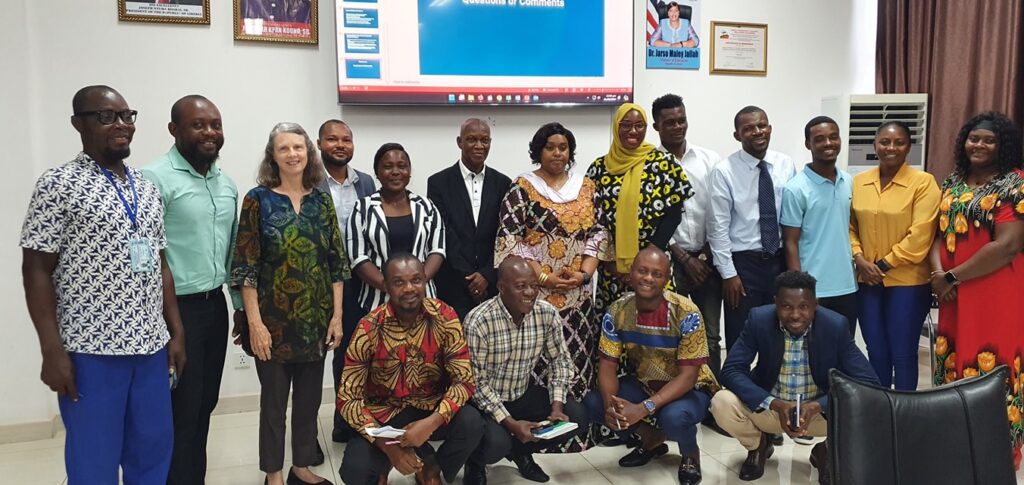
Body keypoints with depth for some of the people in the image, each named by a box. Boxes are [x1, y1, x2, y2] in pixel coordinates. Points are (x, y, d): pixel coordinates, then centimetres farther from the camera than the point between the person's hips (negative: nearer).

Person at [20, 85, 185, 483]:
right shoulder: (58, 185, -6)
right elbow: (36, 270, -8)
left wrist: (176, 332, 11)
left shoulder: (146, 188, 11)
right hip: (90, 350, -5)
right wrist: (52, 350, -13)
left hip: (150, 347, 6)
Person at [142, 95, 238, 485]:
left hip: (215, 305, 7)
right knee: (181, 413, 3)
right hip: (176, 308, -7)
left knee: (205, 405, 16)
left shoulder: (227, 183, 11)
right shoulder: (155, 179, -13)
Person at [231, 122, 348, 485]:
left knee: (310, 398, 14)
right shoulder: (258, 199, -6)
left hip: (315, 320, 3)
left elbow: (336, 262, 5)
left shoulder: (321, 200, 4)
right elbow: (245, 266, -8)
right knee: (274, 400, 9)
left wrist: (337, 315, 0)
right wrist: (255, 322, -13)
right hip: (274, 320, -3)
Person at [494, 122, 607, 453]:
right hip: (535, 292, -3)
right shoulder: (522, 188, -2)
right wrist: (543, 277, -15)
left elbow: (598, 233, 7)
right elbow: (510, 237, -8)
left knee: (577, 361, 6)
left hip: (578, 293, 4)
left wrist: (585, 272, -9)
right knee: (539, 361, -4)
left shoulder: (586, 187, 10)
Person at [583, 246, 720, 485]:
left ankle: (690, 453, 2)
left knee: (673, 417, -37)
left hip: (689, 389, -4)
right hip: (642, 384, 5)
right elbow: (608, 366, -10)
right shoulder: (617, 311, -13)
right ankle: (652, 439, 10)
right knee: (593, 403, -17)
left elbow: (688, 376, -25)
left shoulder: (686, 313, -25)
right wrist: (610, 405, -31)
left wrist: (644, 408, -36)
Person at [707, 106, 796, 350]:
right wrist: (728, 273, -10)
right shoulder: (724, 172, -8)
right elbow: (718, 227, -9)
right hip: (743, 262, -3)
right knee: (741, 339, 5)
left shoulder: (786, 165, 3)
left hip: (780, 260, 4)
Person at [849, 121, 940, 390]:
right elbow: (850, 226, 9)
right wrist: (860, 258, -6)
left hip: (907, 282, -4)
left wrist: (884, 264, -11)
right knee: (876, 352, 12)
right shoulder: (859, 182, 6)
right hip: (868, 282, 4)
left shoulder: (923, 182, -7)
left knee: (903, 354, 4)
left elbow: (919, 237, -12)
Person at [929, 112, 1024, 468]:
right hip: (953, 296, 7)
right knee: (954, 367, 13)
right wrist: (937, 272, -7)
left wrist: (952, 277, -15)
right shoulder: (952, 183, 12)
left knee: (990, 371, -1)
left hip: (995, 296, -6)